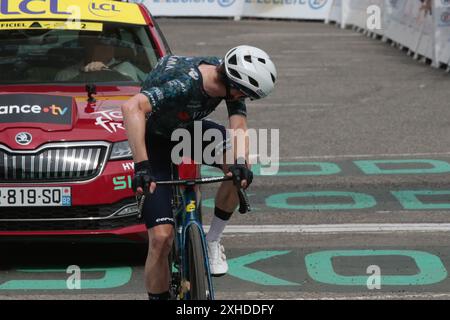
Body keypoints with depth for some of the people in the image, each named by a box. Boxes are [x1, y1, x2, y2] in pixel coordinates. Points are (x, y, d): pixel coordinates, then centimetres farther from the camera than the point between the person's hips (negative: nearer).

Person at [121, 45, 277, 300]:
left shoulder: (230, 79, -19)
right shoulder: (183, 85, -39)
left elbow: (239, 126, -25)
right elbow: (131, 108, -53)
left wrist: (241, 163, -45)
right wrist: (141, 166, -60)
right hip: (155, 140, -6)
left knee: (240, 169, -22)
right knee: (162, 237, -15)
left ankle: (212, 240, -2)